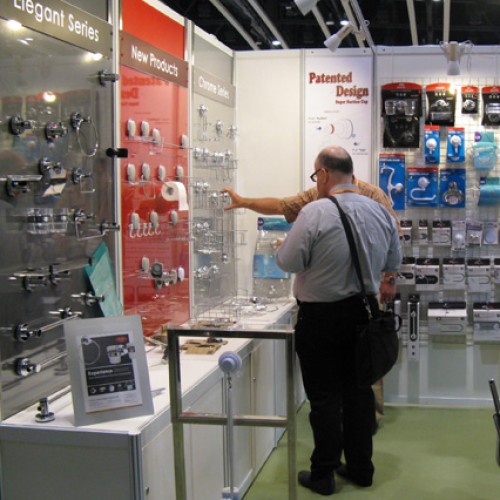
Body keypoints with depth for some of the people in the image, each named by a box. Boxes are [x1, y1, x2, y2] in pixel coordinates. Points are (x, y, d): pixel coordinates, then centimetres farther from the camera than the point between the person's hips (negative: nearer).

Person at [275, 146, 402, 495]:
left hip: (321, 316, -5)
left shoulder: (315, 212, -18)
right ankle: (360, 468, 27)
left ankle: (323, 475, 16)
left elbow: (289, 262, -14)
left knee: (325, 397, 5)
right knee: (359, 391, 16)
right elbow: (394, 263, 10)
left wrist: (281, 247, 7)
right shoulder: (380, 211, 1)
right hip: (363, 310, 5)